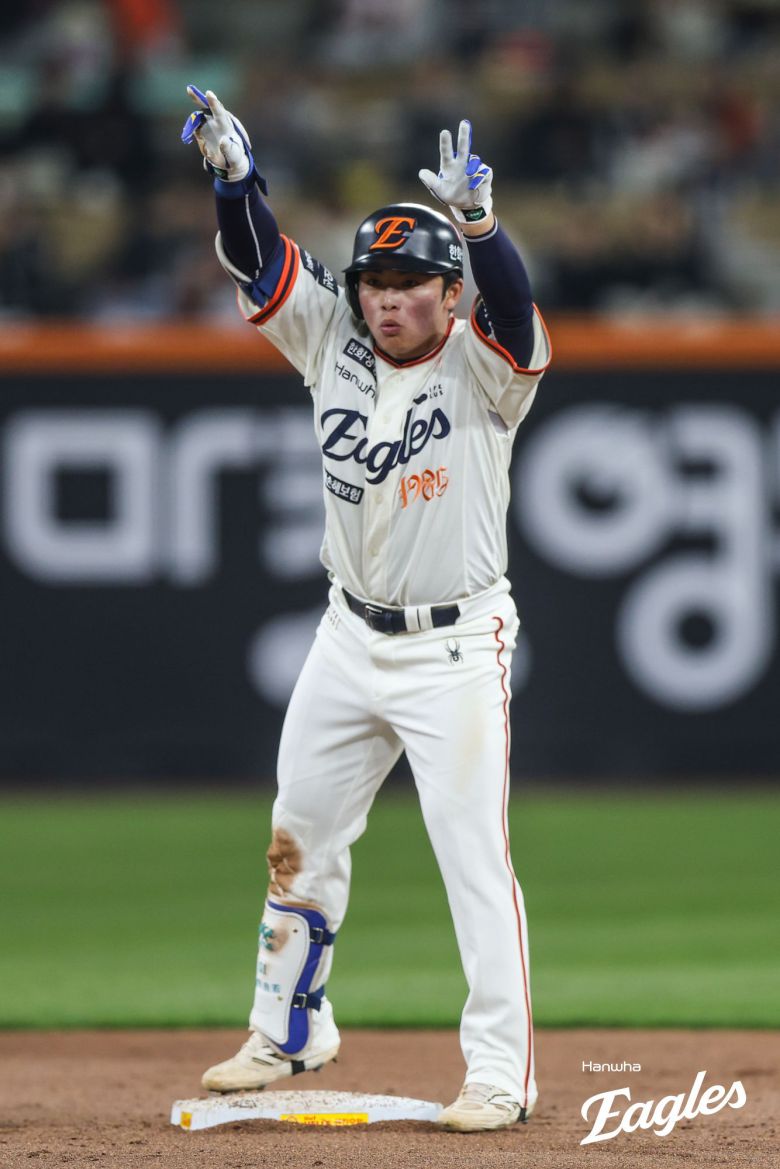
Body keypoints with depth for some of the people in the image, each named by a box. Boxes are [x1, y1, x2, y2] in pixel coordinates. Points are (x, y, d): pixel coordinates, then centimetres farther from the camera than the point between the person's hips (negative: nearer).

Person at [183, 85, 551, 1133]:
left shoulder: (480, 371, -13)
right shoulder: (334, 345, 1)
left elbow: (515, 316, -34)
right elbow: (258, 261, -6)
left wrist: (478, 221, -51)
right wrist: (234, 173, -24)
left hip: (456, 646, -6)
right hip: (351, 640, 6)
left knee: (475, 857, -8)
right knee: (300, 837, 16)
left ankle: (502, 1069, -4)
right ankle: (289, 1034, 32)